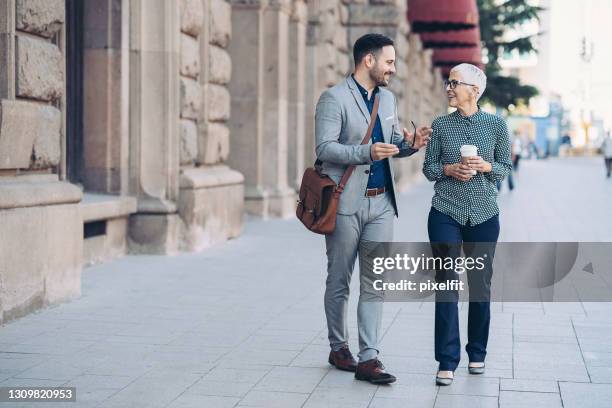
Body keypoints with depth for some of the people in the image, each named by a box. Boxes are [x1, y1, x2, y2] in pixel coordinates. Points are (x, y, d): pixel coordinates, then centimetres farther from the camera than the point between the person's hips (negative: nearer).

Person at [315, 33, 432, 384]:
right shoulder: (334, 99, -9)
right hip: (346, 203, -6)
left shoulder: (388, 98, 14)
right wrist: (366, 152, -29)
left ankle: (369, 358, 0)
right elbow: (324, 148, -17)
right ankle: (339, 348, 23)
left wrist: (411, 144, -1)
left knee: (375, 283, 0)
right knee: (339, 282, 8)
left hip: (381, 202, 6)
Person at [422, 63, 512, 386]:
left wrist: (486, 167, -13)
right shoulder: (441, 125, 3)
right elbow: (428, 168, 7)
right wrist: (449, 170, -13)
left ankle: (477, 354, 25)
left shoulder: (496, 124, 1)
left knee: (480, 285, 9)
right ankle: (447, 362, 1)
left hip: (484, 215, 0)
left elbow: (506, 166, 7)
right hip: (446, 214, 0)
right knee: (447, 285, -3)